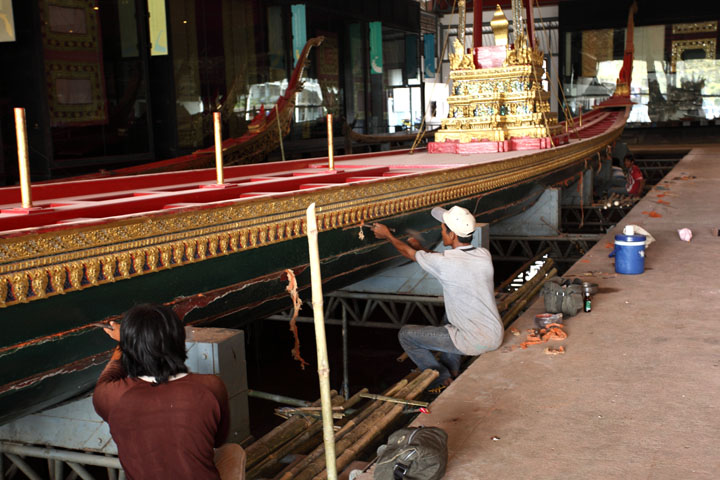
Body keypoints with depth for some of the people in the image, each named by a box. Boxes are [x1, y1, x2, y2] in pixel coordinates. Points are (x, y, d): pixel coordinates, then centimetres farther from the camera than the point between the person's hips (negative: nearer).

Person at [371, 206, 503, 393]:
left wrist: (387, 235, 18)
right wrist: (421, 248, 30)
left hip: (473, 342, -7)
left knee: (405, 334, 8)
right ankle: (451, 368, 37)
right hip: (496, 336, 7)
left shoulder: (444, 263, -19)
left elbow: (410, 253, 2)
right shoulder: (484, 256, -2)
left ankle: (441, 379, 16)